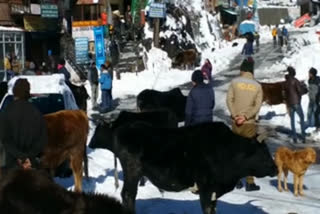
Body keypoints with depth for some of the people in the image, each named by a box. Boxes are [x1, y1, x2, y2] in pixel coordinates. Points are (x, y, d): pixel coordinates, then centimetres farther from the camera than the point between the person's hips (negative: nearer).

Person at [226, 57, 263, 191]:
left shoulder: (235, 82, -1)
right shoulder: (257, 86, 1)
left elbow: (229, 99, -9)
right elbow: (257, 105, -8)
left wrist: (235, 115, -12)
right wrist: (246, 116, -12)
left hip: (236, 122, 1)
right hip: (250, 123, -1)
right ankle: (250, 183, 3)